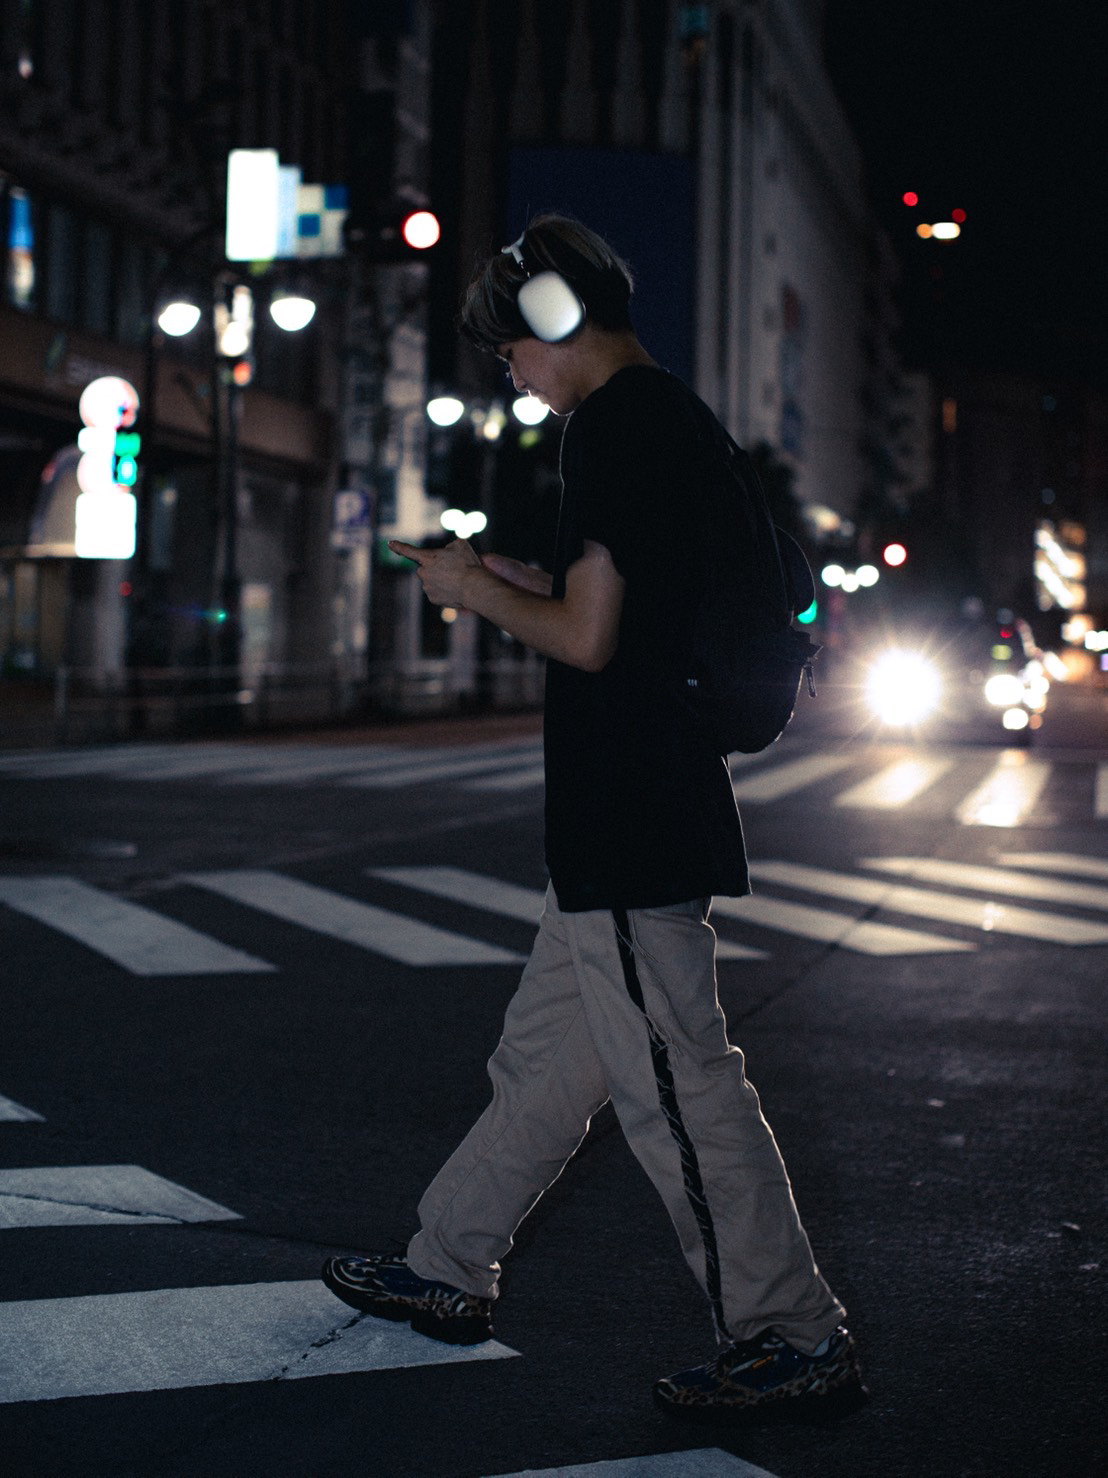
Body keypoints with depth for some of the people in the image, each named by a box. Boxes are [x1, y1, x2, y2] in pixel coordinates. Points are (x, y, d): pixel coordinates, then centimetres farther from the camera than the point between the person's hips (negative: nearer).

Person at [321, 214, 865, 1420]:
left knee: (675, 1079, -4)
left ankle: (792, 1338, 3)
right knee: (546, 1056, 17)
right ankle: (447, 1272, 29)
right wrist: (514, 576, 18)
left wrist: (475, 593, -3)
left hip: (624, 822, -10)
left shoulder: (610, 428, -15)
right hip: (653, 807, 11)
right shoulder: (682, 419, 15)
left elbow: (588, 638, -19)